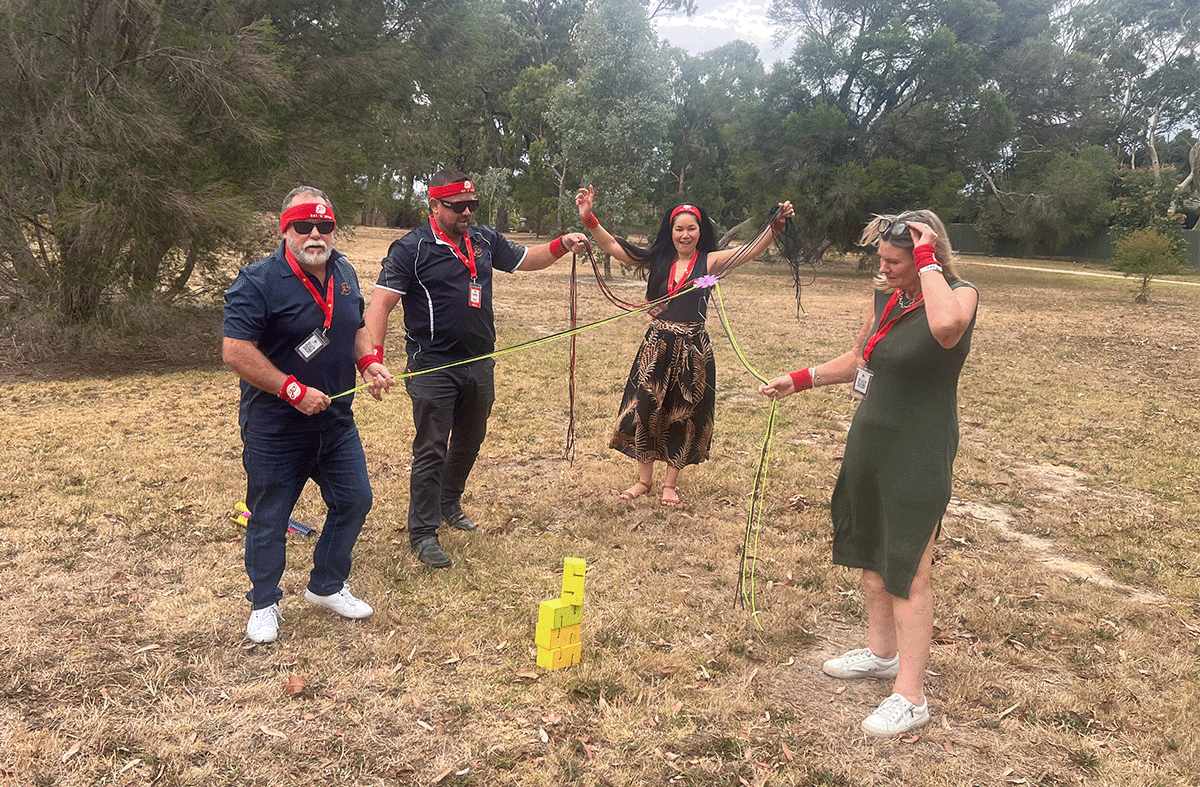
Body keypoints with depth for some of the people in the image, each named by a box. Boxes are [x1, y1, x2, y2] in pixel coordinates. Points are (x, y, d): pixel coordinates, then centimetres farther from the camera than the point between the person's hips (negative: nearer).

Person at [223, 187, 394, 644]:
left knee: (354, 501, 15)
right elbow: (235, 351, -22)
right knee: (269, 519, 8)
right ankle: (264, 604, 29)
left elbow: (356, 327, 19)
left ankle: (326, 586, 36)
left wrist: (369, 362, -2)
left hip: (336, 421, 7)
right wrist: (293, 391, -24)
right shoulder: (259, 281, -18)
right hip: (274, 429, -6)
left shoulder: (344, 272, 5)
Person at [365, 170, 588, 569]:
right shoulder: (411, 249, -11)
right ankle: (423, 532, 8)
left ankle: (449, 503, 41)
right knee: (431, 450, -3)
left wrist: (560, 246, 1)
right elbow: (381, 304, -16)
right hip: (433, 368, -6)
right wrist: (373, 358, -28)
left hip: (479, 363, 7)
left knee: (469, 440, 20)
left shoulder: (484, 240, 7)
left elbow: (524, 259, 21)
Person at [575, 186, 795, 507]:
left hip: (693, 350, -2)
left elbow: (751, 251, -14)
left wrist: (776, 226, -29)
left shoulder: (710, 262, -2)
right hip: (657, 347, 2)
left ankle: (671, 484, 25)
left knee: (682, 417, 8)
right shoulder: (657, 261, 4)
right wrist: (589, 218, -8)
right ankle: (644, 479, 25)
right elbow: (612, 245, 3)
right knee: (645, 411, 5)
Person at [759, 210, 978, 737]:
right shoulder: (885, 298, 5)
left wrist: (927, 259, -29)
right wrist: (800, 380, 15)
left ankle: (910, 697, 8)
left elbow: (945, 327, -42)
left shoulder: (959, 294, -15)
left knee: (908, 571, -3)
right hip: (870, 442, 8)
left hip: (918, 456, -8)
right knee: (870, 554, 19)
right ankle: (882, 652, 38)